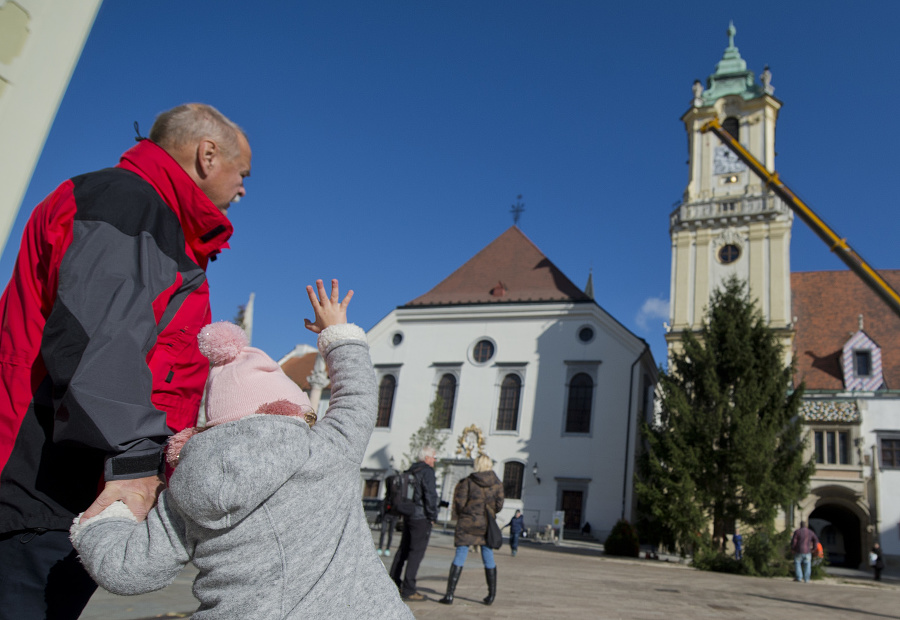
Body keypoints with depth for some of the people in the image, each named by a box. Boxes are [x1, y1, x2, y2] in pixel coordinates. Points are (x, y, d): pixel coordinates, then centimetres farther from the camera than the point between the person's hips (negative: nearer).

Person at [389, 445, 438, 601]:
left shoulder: (410, 471, 12)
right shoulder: (427, 471, -13)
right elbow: (430, 495, -17)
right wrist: (432, 517, -10)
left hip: (408, 516, 9)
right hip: (422, 518, -9)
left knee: (403, 549, 17)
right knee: (416, 552, -5)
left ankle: (394, 582, 26)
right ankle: (408, 590, -5)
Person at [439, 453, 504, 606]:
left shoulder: (468, 481, -8)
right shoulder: (497, 483, 0)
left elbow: (460, 503, -9)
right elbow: (499, 505, 1)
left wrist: (459, 514, 11)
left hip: (468, 523, -2)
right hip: (486, 525, 2)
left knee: (459, 557, 1)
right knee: (488, 558, 13)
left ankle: (449, 595, -2)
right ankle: (491, 595, 18)